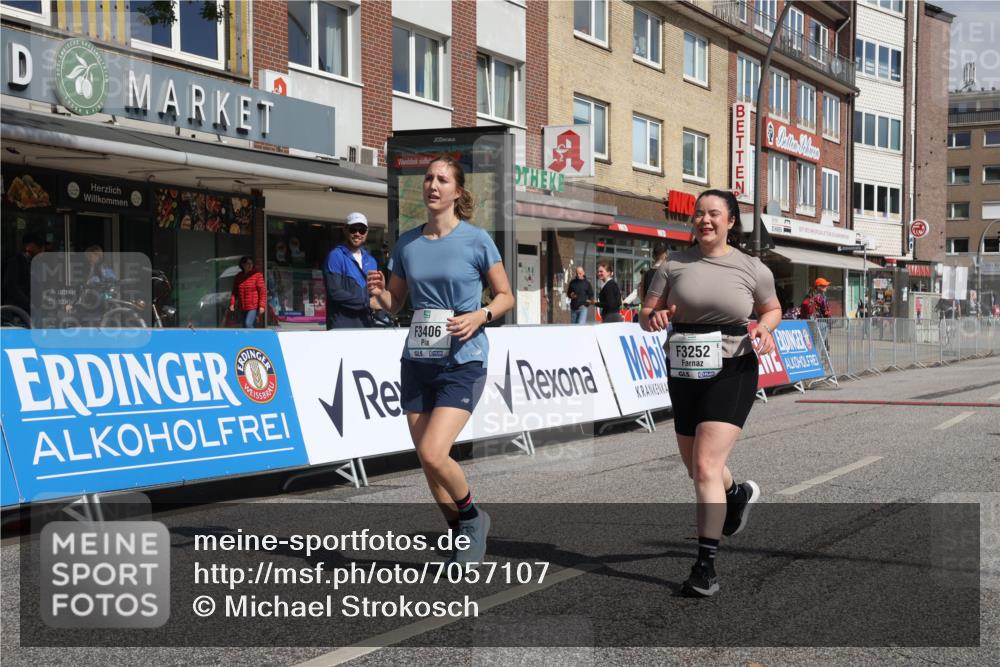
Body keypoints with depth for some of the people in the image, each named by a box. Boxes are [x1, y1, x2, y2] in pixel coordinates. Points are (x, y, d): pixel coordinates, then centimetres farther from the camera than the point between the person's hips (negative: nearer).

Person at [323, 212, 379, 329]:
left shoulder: (371, 261, 19)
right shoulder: (335, 256, -2)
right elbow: (334, 292, -12)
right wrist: (367, 302, -11)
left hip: (367, 325, 6)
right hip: (342, 326, -6)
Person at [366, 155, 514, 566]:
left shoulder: (476, 240, -6)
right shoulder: (407, 244, 7)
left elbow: (506, 296, 2)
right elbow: (394, 303, 15)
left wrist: (480, 316, -17)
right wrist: (378, 292, -7)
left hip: (462, 363, -5)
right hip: (416, 361, 5)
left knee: (433, 454, -18)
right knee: (427, 459, 7)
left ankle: (473, 517, 11)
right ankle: (460, 539, 26)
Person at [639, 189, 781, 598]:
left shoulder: (751, 269, -2)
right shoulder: (675, 265, 2)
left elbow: (772, 308, 15)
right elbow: (644, 315, 2)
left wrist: (763, 328, -7)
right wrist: (654, 318, -22)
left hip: (732, 372, -4)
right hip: (684, 373, 4)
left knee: (706, 467, -15)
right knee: (695, 468, 19)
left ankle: (706, 565, -8)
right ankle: (738, 494, 53)